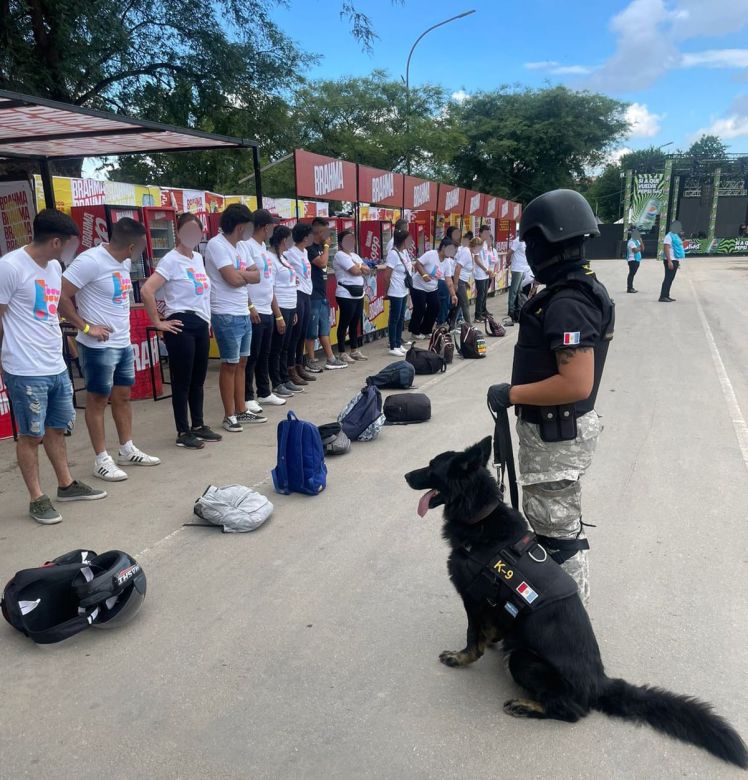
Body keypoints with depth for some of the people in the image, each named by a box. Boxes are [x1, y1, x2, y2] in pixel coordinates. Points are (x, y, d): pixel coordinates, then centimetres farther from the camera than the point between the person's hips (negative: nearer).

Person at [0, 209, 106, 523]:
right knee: (31, 435, 5)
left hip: (57, 367, 7)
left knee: (57, 429, 18)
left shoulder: (54, 266, 10)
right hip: (26, 372, -7)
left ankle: (66, 485, 32)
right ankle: (37, 498, 18)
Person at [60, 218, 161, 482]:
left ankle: (127, 450, 28)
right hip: (99, 346, -8)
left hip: (123, 343, 8)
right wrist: (85, 327, -17)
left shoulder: (124, 262, 7)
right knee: (98, 400, 3)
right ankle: (102, 459, 12)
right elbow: (60, 296, -19)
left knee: (122, 396, 15)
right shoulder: (90, 260, -18)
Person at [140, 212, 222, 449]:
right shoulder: (171, 260, -11)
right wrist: (158, 322, -15)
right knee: (182, 380, 1)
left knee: (198, 378, 14)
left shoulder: (198, 258, 13)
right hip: (182, 326, -8)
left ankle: (198, 426, 26)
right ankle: (183, 433, 10)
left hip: (201, 324, 8)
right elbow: (146, 291, -20)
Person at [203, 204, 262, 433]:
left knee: (241, 363, 13)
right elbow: (234, 279, -20)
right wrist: (247, 274, 0)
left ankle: (241, 411, 23)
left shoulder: (241, 246, 13)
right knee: (230, 365, -1)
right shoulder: (216, 245, -13)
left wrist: (240, 273, -10)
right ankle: (229, 416, 9)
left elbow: (257, 276, 7)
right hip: (226, 316, -8)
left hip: (243, 314, 8)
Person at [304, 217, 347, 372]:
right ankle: (311, 361, 8)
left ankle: (330, 359, 18)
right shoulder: (310, 248, -14)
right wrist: (326, 245, -14)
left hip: (322, 294, 9)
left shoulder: (320, 246, 13)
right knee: (312, 330, -1)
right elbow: (322, 263, -25)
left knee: (324, 329, 13)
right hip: (313, 295, -9)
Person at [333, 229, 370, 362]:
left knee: (355, 323, 14)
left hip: (358, 294, 9)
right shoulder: (340, 255, -10)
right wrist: (362, 268, 2)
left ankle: (355, 350, 23)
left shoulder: (354, 255, 18)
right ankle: (341, 353, 3)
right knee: (344, 324, -3)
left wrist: (359, 266, -9)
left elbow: (368, 271, 10)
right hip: (346, 295, -9)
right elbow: (355, 271, -19)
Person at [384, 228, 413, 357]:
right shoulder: (393, 253, -19)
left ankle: (398, 344, 26)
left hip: (404, 291, 9)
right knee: (394, 319, -1)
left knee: (401, 318, 15)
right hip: (396, 293, -9)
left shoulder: (405, 252, 7)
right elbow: (387, 275, -18)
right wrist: (386, 291, -10)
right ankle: (393, 347, 7)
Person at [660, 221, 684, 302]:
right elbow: (666, 249, -19)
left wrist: (678, 261, 23)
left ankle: (666, 296, 15)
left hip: (675, 261, 10)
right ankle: (662, 297, -10)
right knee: (668, 279, -10)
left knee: (670, 279, 11)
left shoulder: (676, 236, 18)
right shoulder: (669, 236, -12)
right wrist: (669, 261, -25)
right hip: (670, 261, -10)